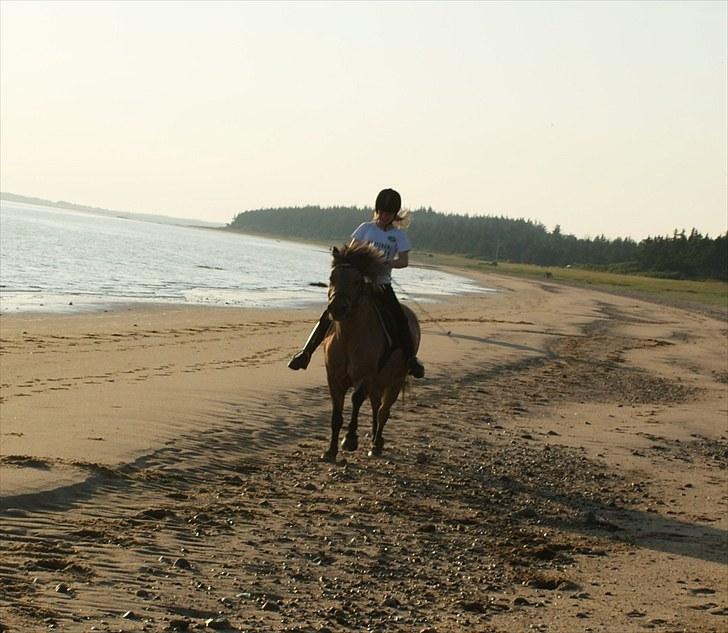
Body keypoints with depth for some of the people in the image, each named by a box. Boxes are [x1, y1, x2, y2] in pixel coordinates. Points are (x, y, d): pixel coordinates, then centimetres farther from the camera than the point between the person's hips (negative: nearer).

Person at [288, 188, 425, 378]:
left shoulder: (399, 236, 4)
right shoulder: (366, 228, 6)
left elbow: (404, 261, -5)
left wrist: (385, 263, -23)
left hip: (382, 285, -1)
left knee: (400, 319, -21)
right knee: (330, 315, -12)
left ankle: (411, 358, -11)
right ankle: (307, 352, -5)